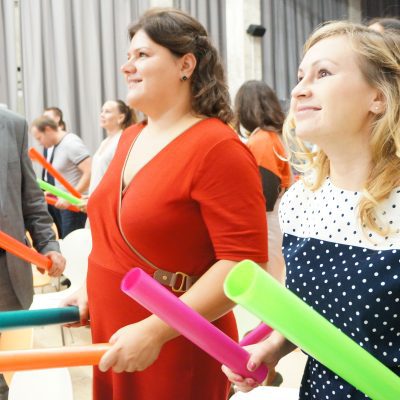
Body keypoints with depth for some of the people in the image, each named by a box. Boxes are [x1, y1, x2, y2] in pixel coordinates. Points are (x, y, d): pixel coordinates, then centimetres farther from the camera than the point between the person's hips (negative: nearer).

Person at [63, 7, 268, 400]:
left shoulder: (218, 148, -18)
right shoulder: (130, 138, 7)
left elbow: (245, 263, -23)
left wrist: (154, 331, -26)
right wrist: (90, 290, 9)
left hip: (176, 351, -7)